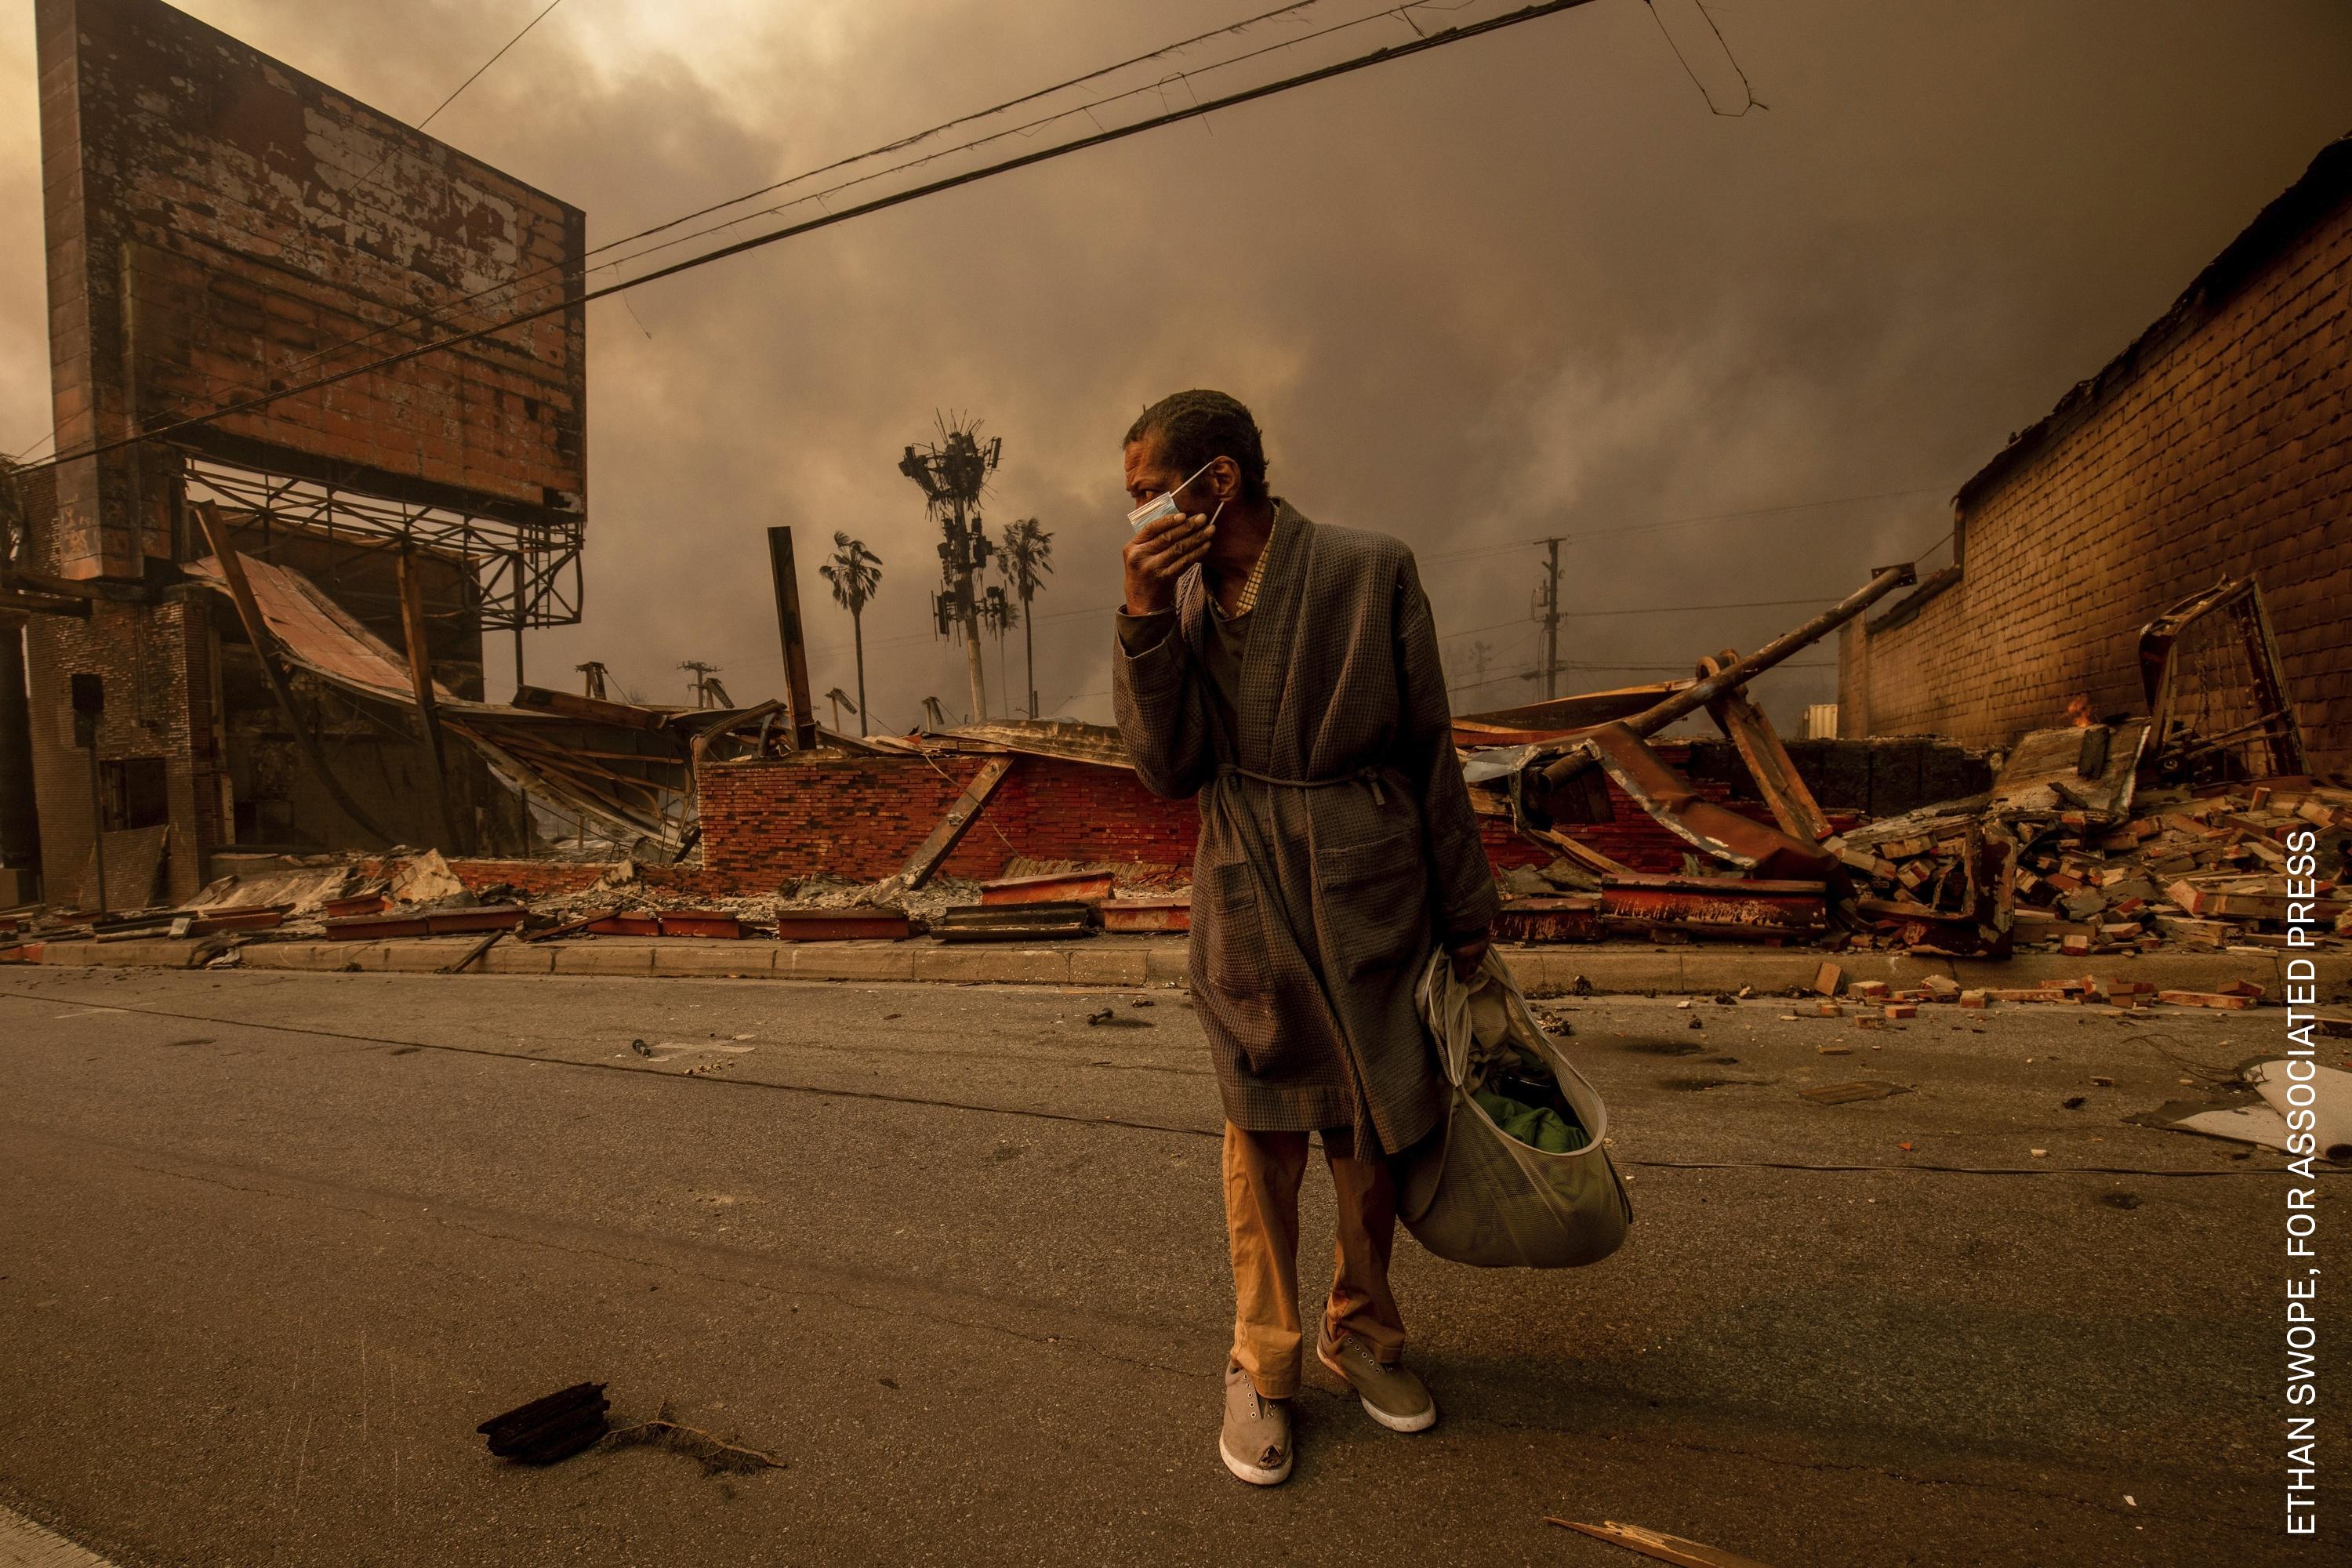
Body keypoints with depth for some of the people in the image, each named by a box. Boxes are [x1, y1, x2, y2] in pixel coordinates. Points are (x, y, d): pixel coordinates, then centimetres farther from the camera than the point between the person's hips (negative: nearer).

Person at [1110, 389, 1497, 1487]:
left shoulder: (1370, 572, -8)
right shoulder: (1181, 597, 2)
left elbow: (1429, 750, -2)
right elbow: (1167, 771, -7)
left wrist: (1464, 917, 3)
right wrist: (1145, 618, -17)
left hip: (1370, 899, -1)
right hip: (1250, 906, 1)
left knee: (1376, 1131, 12)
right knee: (1263, 1134, 10)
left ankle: (1361, 1331, 37)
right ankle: (1260, 1365, 29)